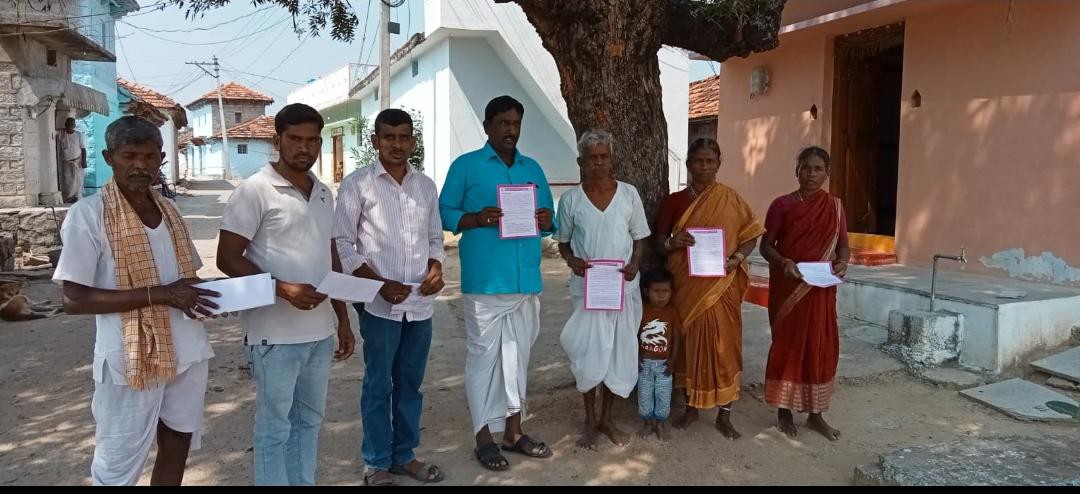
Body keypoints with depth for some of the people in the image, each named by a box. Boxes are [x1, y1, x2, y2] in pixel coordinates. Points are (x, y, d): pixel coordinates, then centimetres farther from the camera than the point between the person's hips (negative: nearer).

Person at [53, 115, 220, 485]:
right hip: (131, 360, -6)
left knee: (176, 452, 17)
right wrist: (160, 294, -22)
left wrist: (211, 294, -4)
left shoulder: (169, 211, 8)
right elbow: (74, 300, -16)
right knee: (118, 468, 8)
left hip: (187, 353, 6)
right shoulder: (88, 214, -10)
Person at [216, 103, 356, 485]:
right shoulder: (255, 190, -10)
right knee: (275, 426, 7)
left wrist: (343, 319, 15)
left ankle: (304, 482, 33)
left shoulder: (323, 193, 11)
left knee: (309, 419, 18)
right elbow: (228, 259, -12)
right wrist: (283, 288, -23)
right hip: (275, 333, -6)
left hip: (319, 330, 7)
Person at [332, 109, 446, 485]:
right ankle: (377, 464, 19)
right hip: (379, 305, -4)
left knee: (410, 384, 14)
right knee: (378, 386, 5)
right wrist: (380, 284, -14)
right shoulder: (357, 184, -4)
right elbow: (342, 243, -6)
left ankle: (404, 455, 29)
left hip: (420, 304, 4)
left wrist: (436, 268, -4)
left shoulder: (426, 186, 10)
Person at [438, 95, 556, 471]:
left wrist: (547, 221, -6)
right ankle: (484, 436, 12)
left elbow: (549, 215, 17)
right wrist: (477, 219, -19)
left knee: (518, 355, 12)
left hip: (527, 280, 5)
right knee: (484, 354, 0)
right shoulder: (466, 165, 1)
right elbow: (444, 213, -2)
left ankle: (513, 431, 24)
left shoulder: (533, 168, 15)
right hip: (484, 281, -5)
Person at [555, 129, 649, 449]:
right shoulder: (571, 199, -1)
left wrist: (635, 263, -12)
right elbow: (563, 242, 7)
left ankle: (607, 418, 24)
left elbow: (640, 237, 7)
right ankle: (590, 420, 17)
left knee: (619, 352, 7)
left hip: (624, 286, 1)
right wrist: (572, 260, -13)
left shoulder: (628, 194, 1)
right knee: (589, 353, -2)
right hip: (587, 286, -1)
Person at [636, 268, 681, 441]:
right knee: (644, 395, 9)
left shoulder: (672, 311, -6)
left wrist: (672, 360, -6)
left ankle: (660, 424, 21)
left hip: (664, 363, 0)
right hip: (644, 362, 0)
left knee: (663, 395, 5)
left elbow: (676, 337, -3)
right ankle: (648, 422, 26)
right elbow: (634, 336, -4)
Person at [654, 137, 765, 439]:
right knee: (689, 344, 9)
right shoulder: (673, 202, 3)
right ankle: (691, 407, 24)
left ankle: (724, 415, 13)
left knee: (723, 346, 2)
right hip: (685, 285, 1)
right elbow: (658, 242, 3)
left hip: (720, 285, -1)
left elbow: (751, 235, 2)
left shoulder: (731, 200, 0)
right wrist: (672, 243, -20)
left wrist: (736, 259, -17)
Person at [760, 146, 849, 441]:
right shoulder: (782, 205, -3)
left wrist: (842, 262, -13)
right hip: (788, 288, -3)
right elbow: (766, 245, -3)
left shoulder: (834, 207, 6)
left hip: (821, 289, 3)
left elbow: (843, 244, 10)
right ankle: (784, 410, 16)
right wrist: (783, 262, -22)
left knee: (821, 347, 6)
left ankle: (816, 413, 19)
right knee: (787, 344, 3)